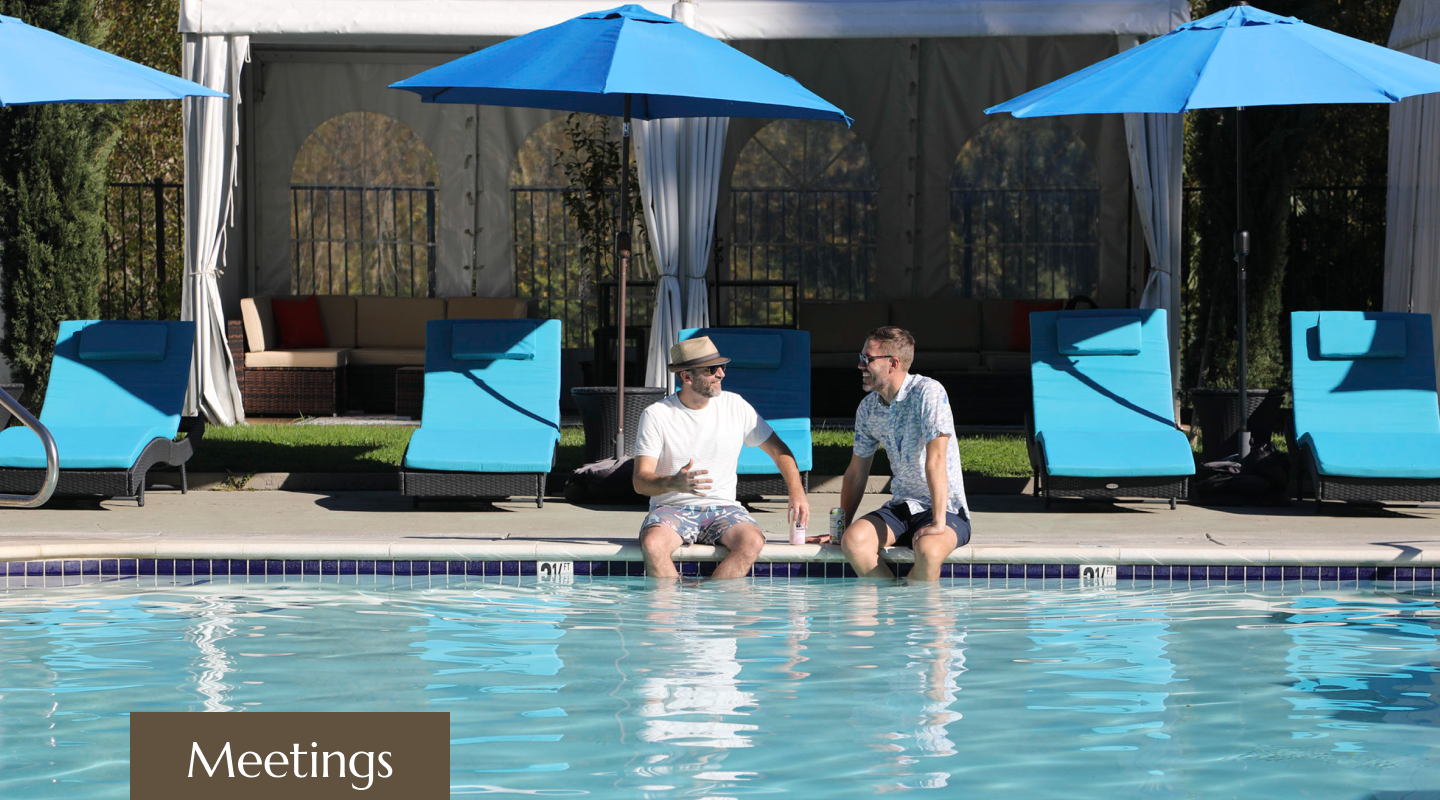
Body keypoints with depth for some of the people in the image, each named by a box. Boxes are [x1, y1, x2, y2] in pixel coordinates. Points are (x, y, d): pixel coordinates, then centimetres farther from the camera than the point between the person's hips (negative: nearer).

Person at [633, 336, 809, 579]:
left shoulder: (735, 406, 4)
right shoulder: (656, 415, -4)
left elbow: (778, 450, 12)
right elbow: (640, 481, -10)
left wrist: (797, 493, -5)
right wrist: (674, 483, -32)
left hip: (722, 507, 2)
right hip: (672, 508, -2)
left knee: (752, 541, -31)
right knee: (653, 544, -35)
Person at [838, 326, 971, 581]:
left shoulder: (927, 393, -16)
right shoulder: (868, 408, 6)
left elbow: (935, 459, -23)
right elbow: (856, 473, 15)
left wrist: (938, 523, -27)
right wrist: (840, 528, 9)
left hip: (946, 510, -6)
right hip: (901, 509, 6)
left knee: (928, 549, -38)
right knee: (853, 540, -24)